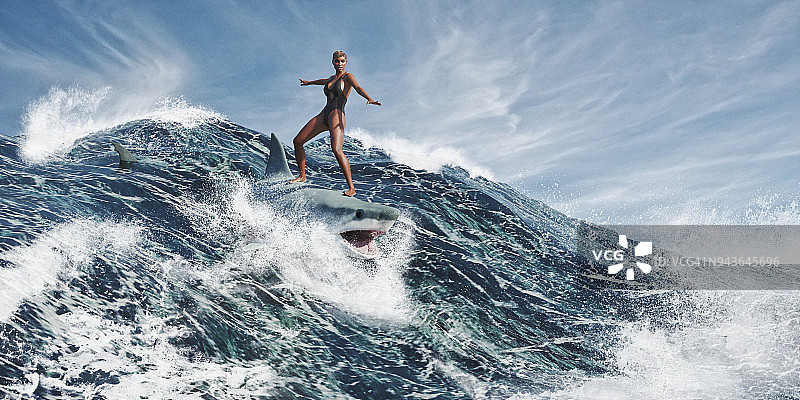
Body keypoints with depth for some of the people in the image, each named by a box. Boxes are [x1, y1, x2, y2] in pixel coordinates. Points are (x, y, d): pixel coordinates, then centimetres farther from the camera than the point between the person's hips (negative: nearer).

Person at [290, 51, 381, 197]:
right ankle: (302, 176, 23)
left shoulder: (348, 77, 1)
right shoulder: (333, 78, 22)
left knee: (336, 149, -28)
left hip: (337, 114, -8)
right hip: (324, 115, 8)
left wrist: (369, 99, -40)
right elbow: (324, 81, 46)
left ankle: (351, 187, -30)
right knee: (297, 141, 6)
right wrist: (309, 82, 65)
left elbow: (358, 88, -19)